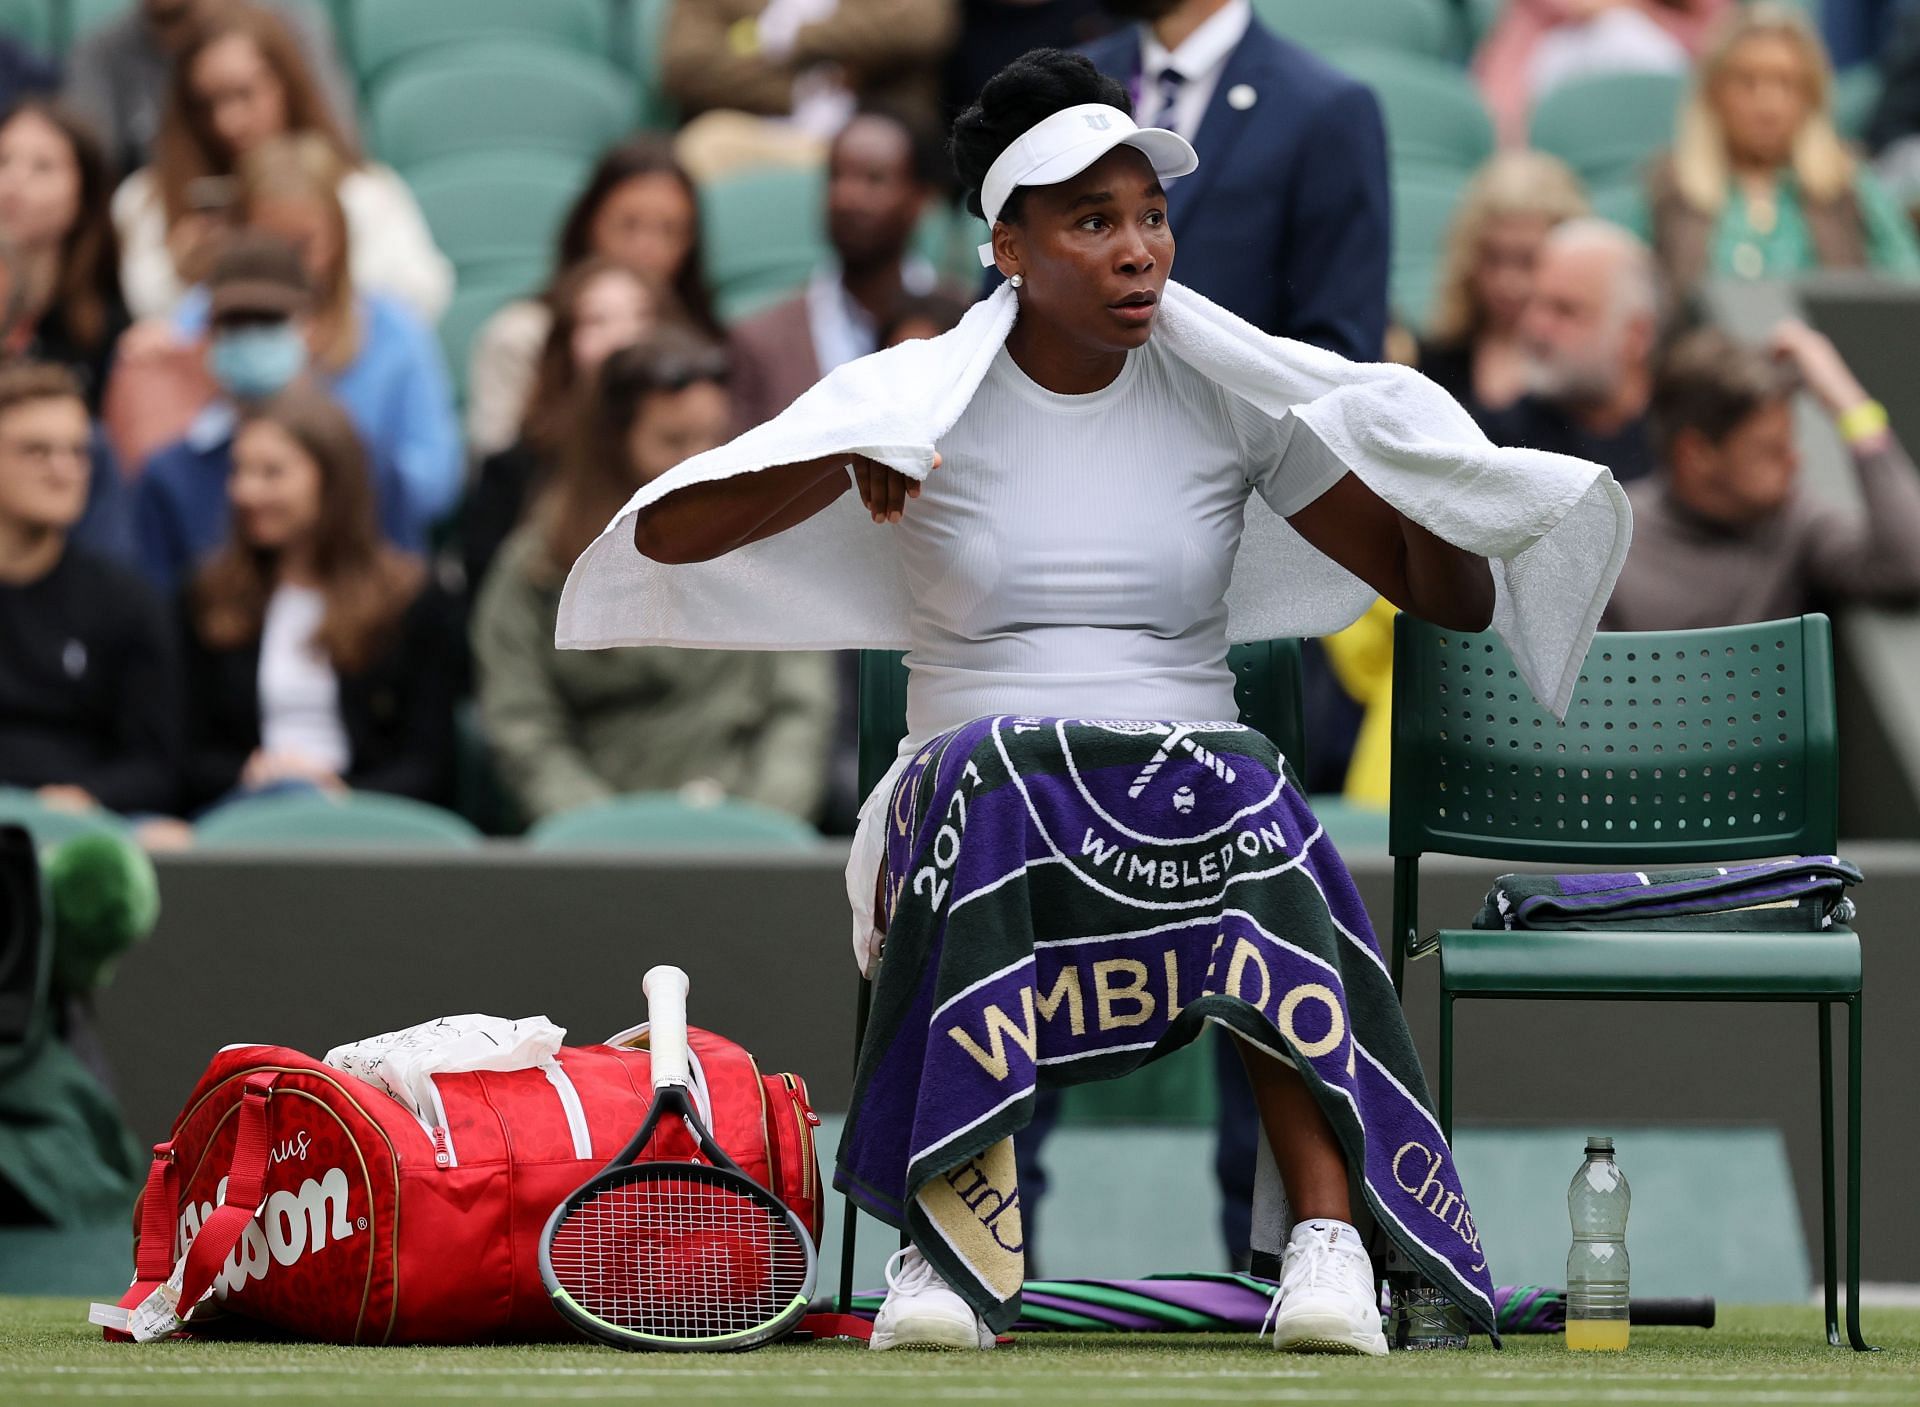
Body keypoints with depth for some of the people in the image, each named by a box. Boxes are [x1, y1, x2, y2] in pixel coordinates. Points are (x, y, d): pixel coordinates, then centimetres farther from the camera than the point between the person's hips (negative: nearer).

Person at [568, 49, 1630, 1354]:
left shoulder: (1230, 394, 6)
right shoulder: (922, 400, 1)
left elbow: (1453, 602, 7)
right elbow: (662, 538, -6)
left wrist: (1444, 492, -15)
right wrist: (851, 456, -20)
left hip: (1191, 806, 1)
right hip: (983, 811, -1)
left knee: (1244, 804, -35)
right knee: (987, 772, -37)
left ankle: (1330, 1244, -44)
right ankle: (959, 1253, -39)